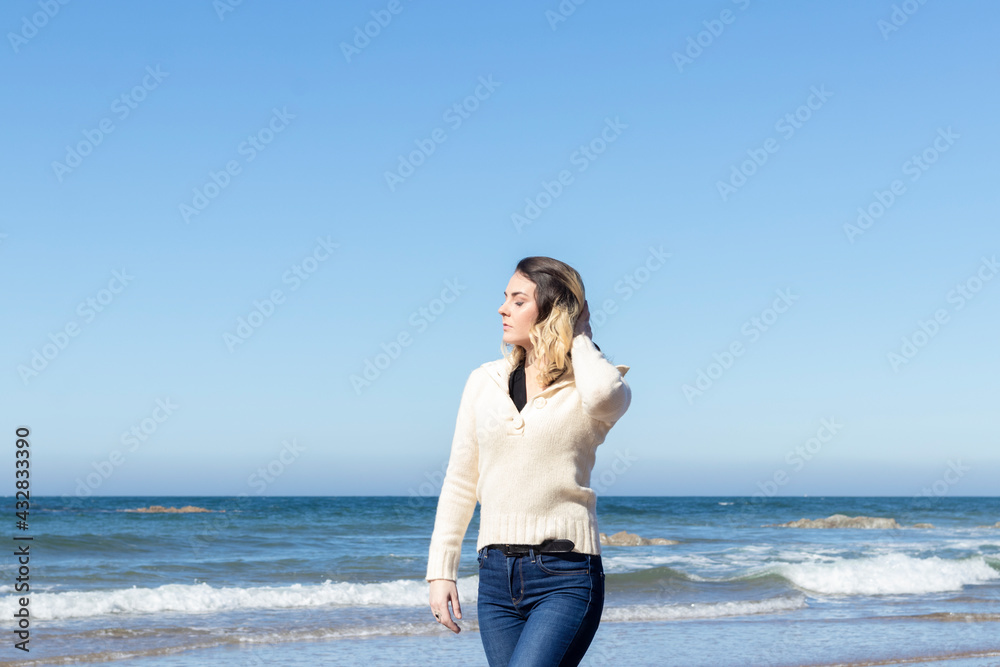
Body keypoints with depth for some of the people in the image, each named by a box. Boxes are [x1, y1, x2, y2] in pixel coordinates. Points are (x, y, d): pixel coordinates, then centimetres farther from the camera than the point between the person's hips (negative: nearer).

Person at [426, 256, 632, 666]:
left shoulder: (586, 385, -1)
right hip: (497, 575, 5)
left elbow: (604, 396, -28)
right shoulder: (484, 381, 11)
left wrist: (578, 338, -8)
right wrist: (441, 570, 9)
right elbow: (460, 482, 14)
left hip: (566, 575, -5)